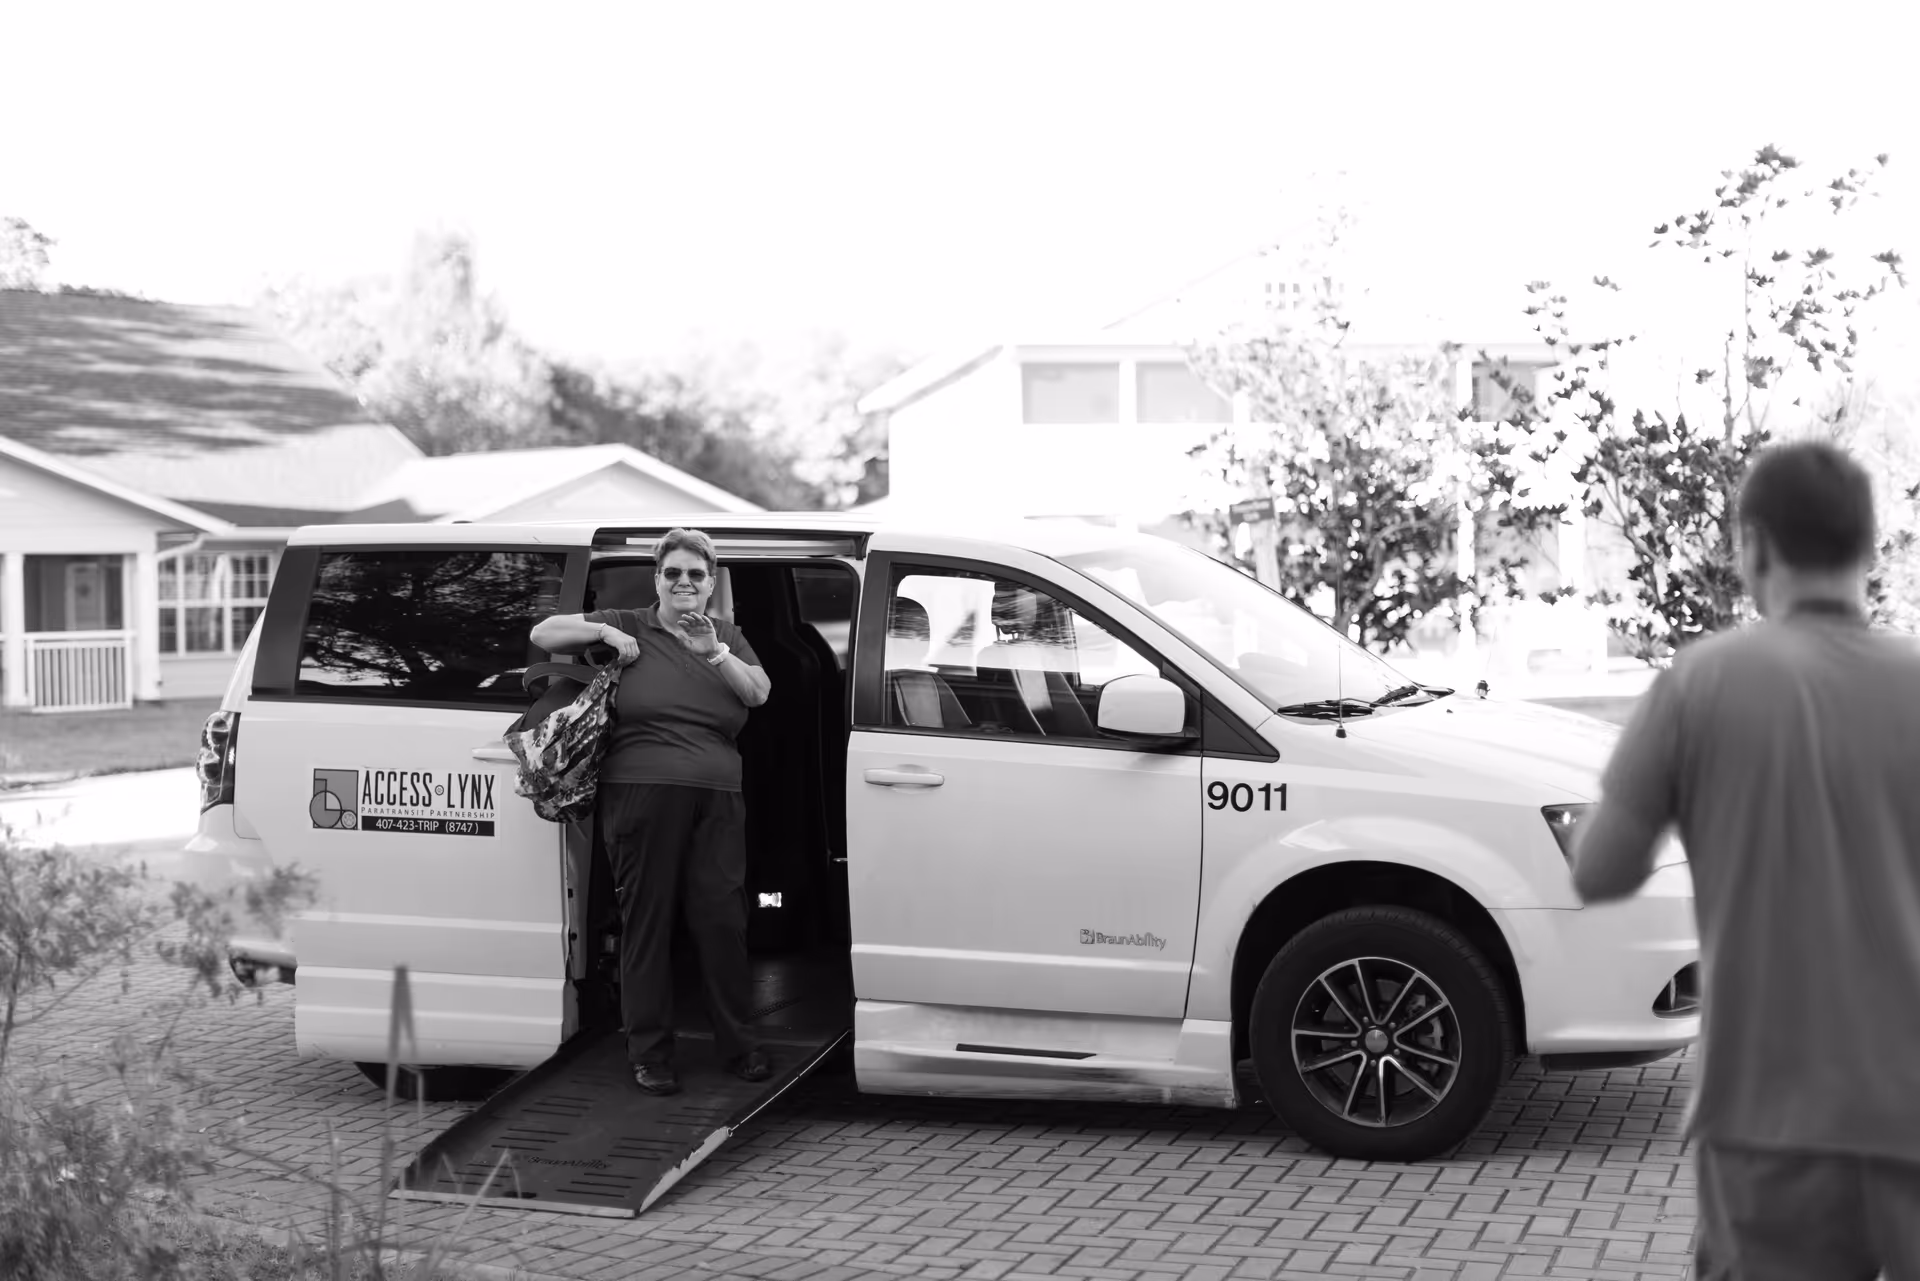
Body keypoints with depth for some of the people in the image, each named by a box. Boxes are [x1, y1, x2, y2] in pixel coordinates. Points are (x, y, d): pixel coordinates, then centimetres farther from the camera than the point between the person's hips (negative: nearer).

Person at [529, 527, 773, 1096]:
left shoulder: (727, 637, 19)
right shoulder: (628, 626, 11)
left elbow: (759, 692, 4)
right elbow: (542, 633, 8)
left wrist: (715, 653, -11)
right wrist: (603, 633, -5)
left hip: (718, 798, 2)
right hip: (641, 791, -2)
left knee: (722, 918, -2)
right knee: (647, 921, 0)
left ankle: (737, 1044, 12)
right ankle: (649, 1054, 8)